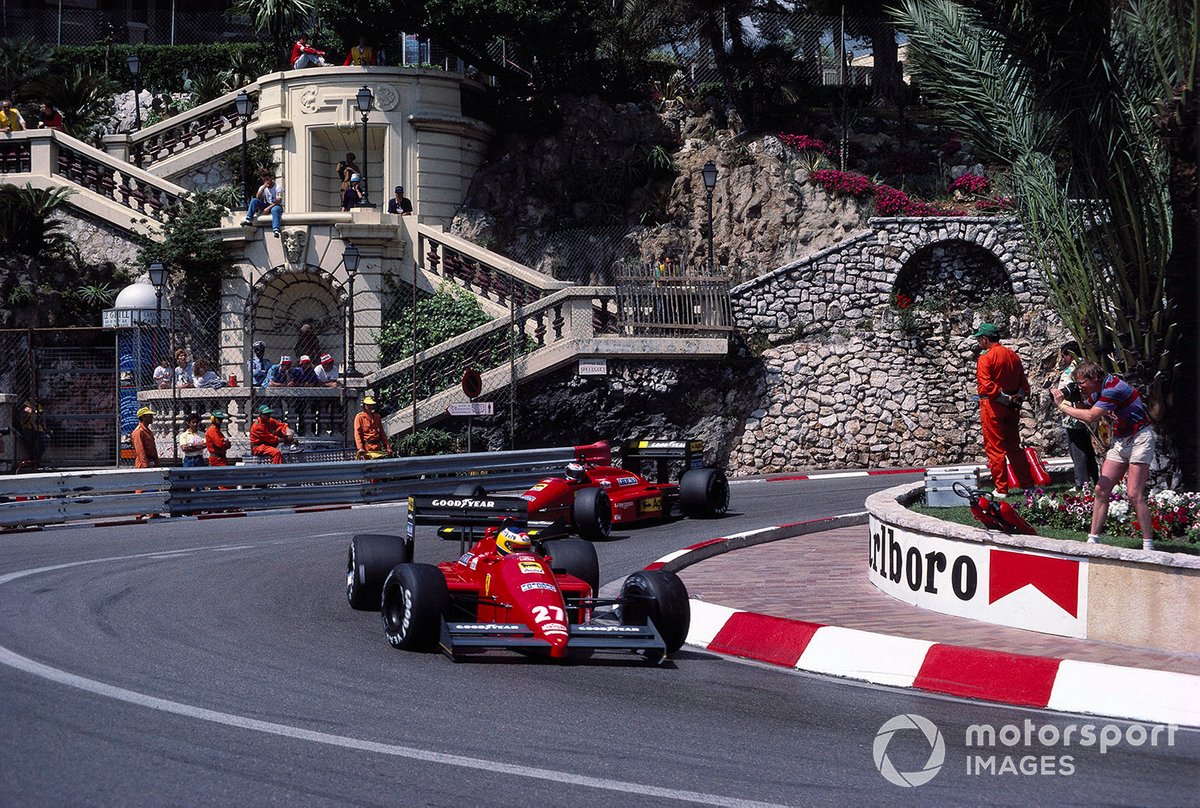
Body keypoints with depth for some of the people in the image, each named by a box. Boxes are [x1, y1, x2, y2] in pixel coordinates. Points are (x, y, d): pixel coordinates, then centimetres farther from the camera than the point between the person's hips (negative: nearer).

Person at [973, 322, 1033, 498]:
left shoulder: (985, 358, -12)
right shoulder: (1013, 356, 11)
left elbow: (986, 386, -23)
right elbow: (1024, 383, 12)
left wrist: (1005, 397, -17)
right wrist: (1018, 397, -1)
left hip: (992, 408, -7)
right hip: (1012, 410, 7)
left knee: (994, 448, 0)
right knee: (1014, 447, 15)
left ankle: (1001, 489, 0)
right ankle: (1027, 484, 17)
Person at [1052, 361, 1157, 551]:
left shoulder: (1113, 388, -25)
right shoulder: (1096, 391, 4)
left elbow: (1090, 417, -30)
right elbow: (1083, 410, 15)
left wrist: (1062, 407, -21)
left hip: (1139, 438, -9)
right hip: (1120, 440, 9)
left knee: (1134, 494, -14)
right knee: (1101, 490, 2)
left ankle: (1148, 545, -9)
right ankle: (1093, 540, 5)